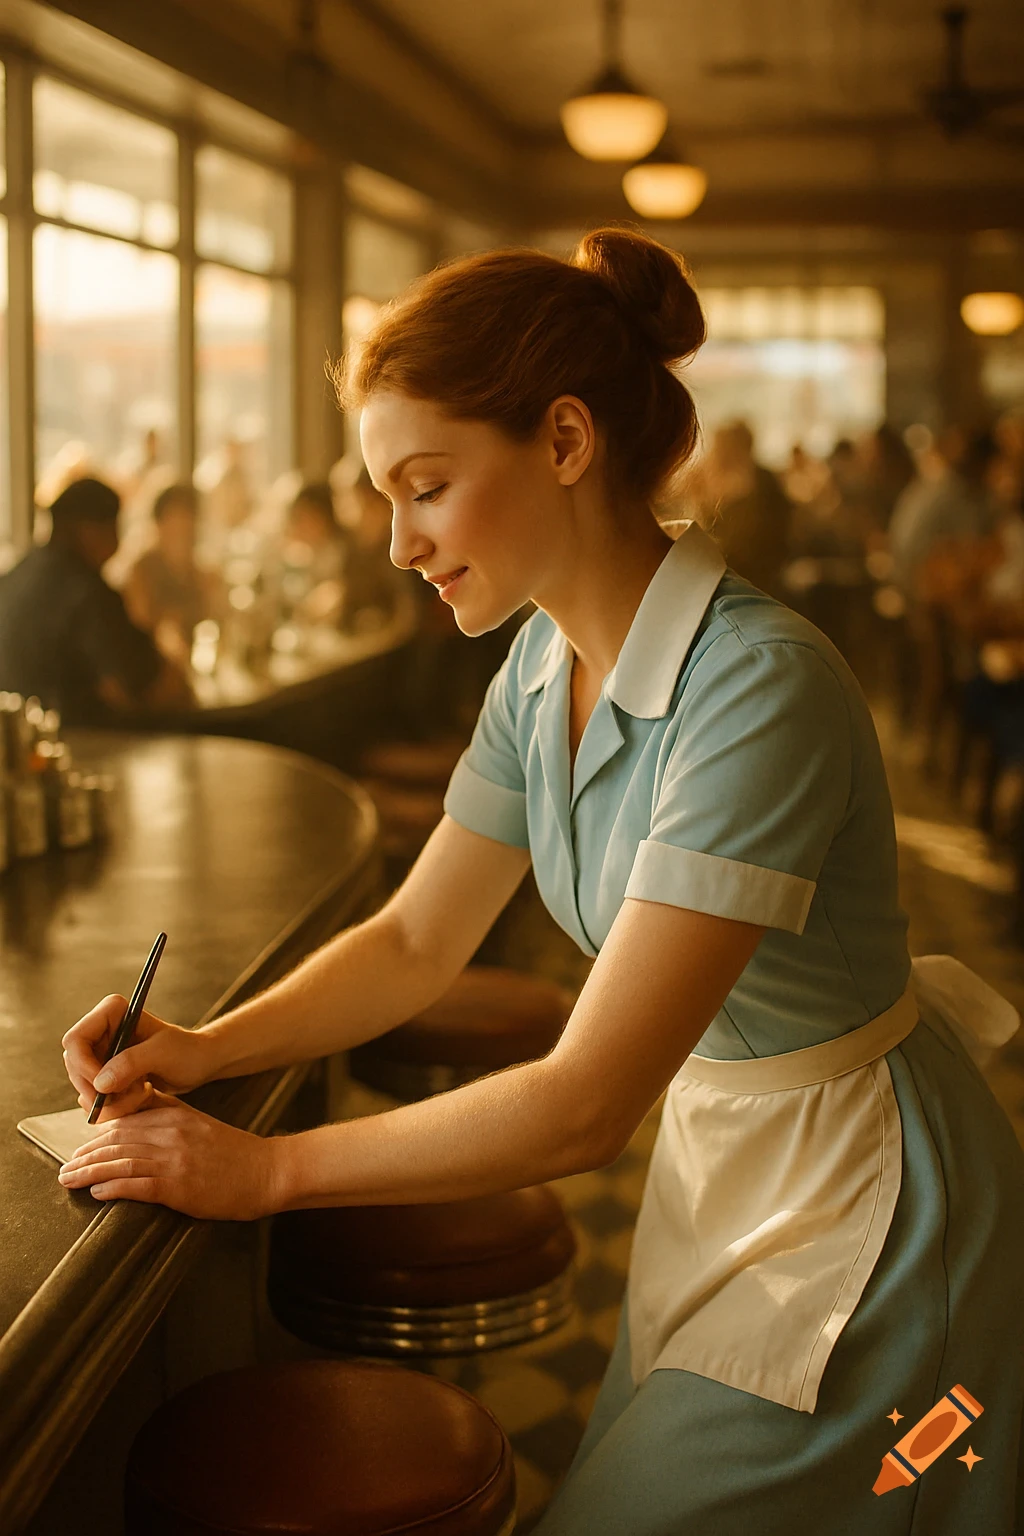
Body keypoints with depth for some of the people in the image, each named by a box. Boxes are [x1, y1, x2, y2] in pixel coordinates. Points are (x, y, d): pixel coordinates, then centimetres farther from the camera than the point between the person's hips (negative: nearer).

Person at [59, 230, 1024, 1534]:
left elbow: (583, 1106, -29)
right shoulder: (543, 667, -3)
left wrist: (266, 1170, -22)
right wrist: (209, 1049, -9)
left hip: (856, 1219, -7)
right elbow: (414, 942, 6)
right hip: (715, 1165, 7)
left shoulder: (758, 689, -30)